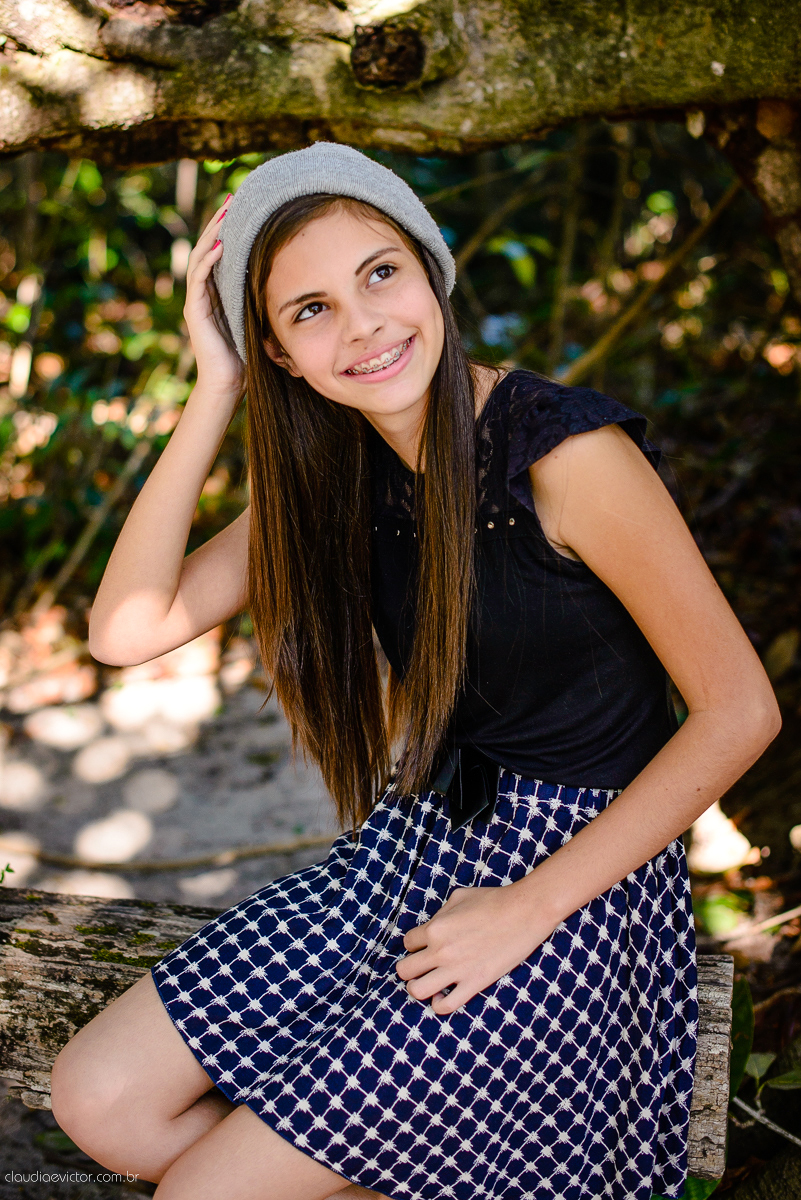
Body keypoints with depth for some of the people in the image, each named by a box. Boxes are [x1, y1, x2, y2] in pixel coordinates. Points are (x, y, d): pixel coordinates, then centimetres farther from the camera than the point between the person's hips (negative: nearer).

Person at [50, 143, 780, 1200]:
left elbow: (740, 711, -18)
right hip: (411, 853, 7)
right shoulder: (336, 473, 2)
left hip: (577, 878, -7)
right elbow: (125, 630, -6)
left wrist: (528, 909, -17)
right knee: (99, 1100, 0)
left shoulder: (567, 450, -19)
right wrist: (214, 393, -12)